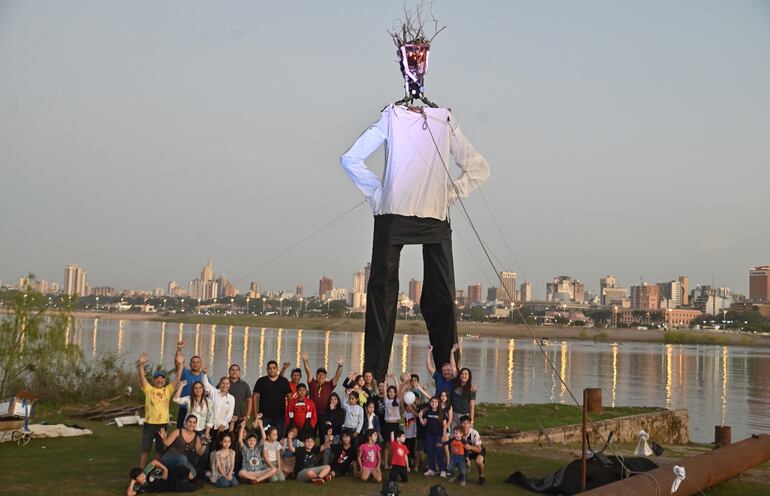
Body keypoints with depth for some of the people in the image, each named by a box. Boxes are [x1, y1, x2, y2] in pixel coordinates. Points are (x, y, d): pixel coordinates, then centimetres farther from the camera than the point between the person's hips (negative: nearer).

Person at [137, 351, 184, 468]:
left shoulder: (168, 390, 4)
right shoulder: (149, 389, 1)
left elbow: (177, 379, -6)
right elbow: (142, 377, -13)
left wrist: (180, 365, -19)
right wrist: (141, 364, -28)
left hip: (162, 424, 1)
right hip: (149, 423, -1)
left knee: (161, 450, 11)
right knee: (145, 449, 5)